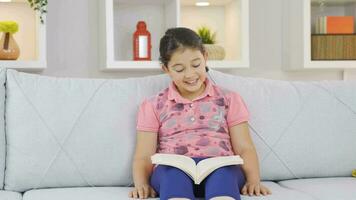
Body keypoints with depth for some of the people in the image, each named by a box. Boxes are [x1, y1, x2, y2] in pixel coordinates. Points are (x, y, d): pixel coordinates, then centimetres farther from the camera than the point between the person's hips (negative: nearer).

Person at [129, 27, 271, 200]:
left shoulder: (228, 99, 19)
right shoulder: (153, 106, 18)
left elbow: (244, 149, 13)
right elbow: (143, 157, 12)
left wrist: (253, 180, -6)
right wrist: (141, 184, -10)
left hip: (220, 167, 1)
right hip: (172, 171, 0)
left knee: (222, 172, -37)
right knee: (175, 172, -38)